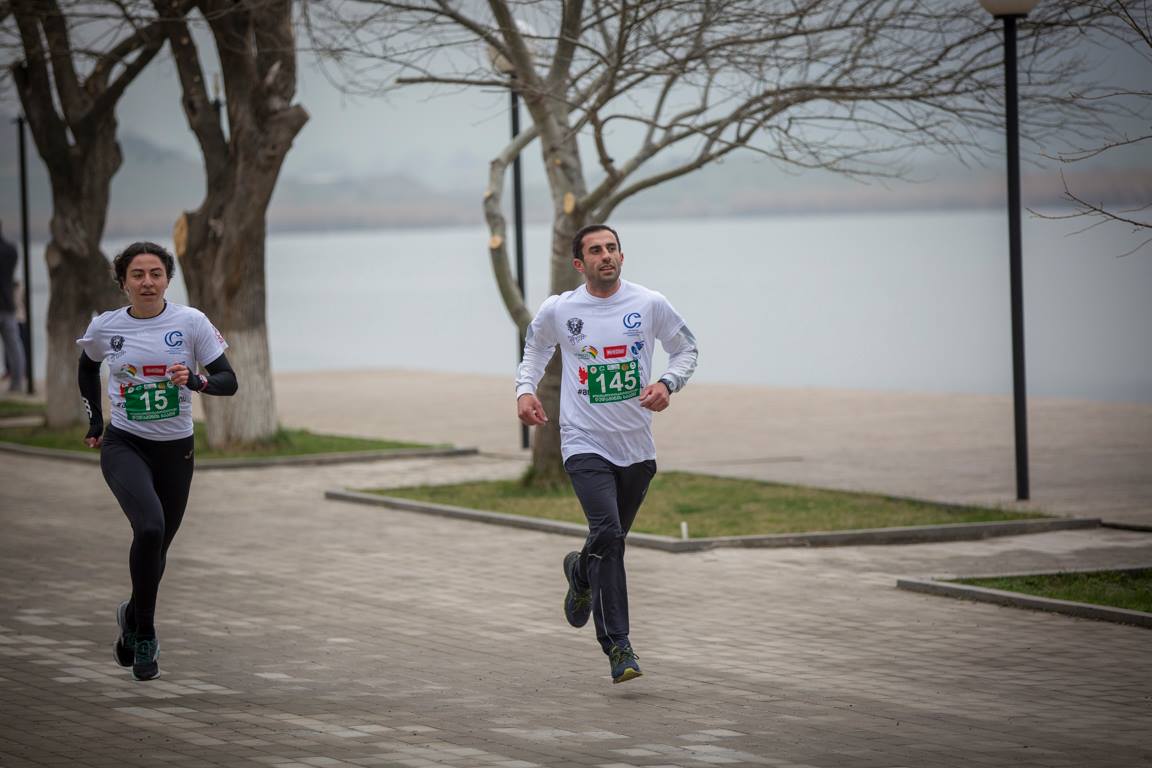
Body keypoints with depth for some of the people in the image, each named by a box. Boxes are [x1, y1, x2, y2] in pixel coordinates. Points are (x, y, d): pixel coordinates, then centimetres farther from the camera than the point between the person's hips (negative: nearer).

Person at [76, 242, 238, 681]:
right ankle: (144, 631, -12)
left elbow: (229, 381, -7)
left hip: (176, 449, 2)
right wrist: (94, 422, 16)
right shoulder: (106, 327, -4)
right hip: (124, 445, -2)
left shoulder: (191, 322, -8)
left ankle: (134, 618, 41)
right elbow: (87, 367, 19)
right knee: (150, 527, -27)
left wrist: (196, 381, -27)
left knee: (157, 545, 12)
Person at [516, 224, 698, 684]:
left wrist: (667, 384, -8)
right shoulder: (558, 310, -2)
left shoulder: (649, 304, -2)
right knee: (607, 533, -20)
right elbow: (535, 347, 19)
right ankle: (617, 646, -16)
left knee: (612, 540, 13)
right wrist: (525, 390, 2)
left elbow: (685, 349, 11)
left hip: (637, 446, 3)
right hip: (585, 443, -3)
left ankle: (580, 572, 51)